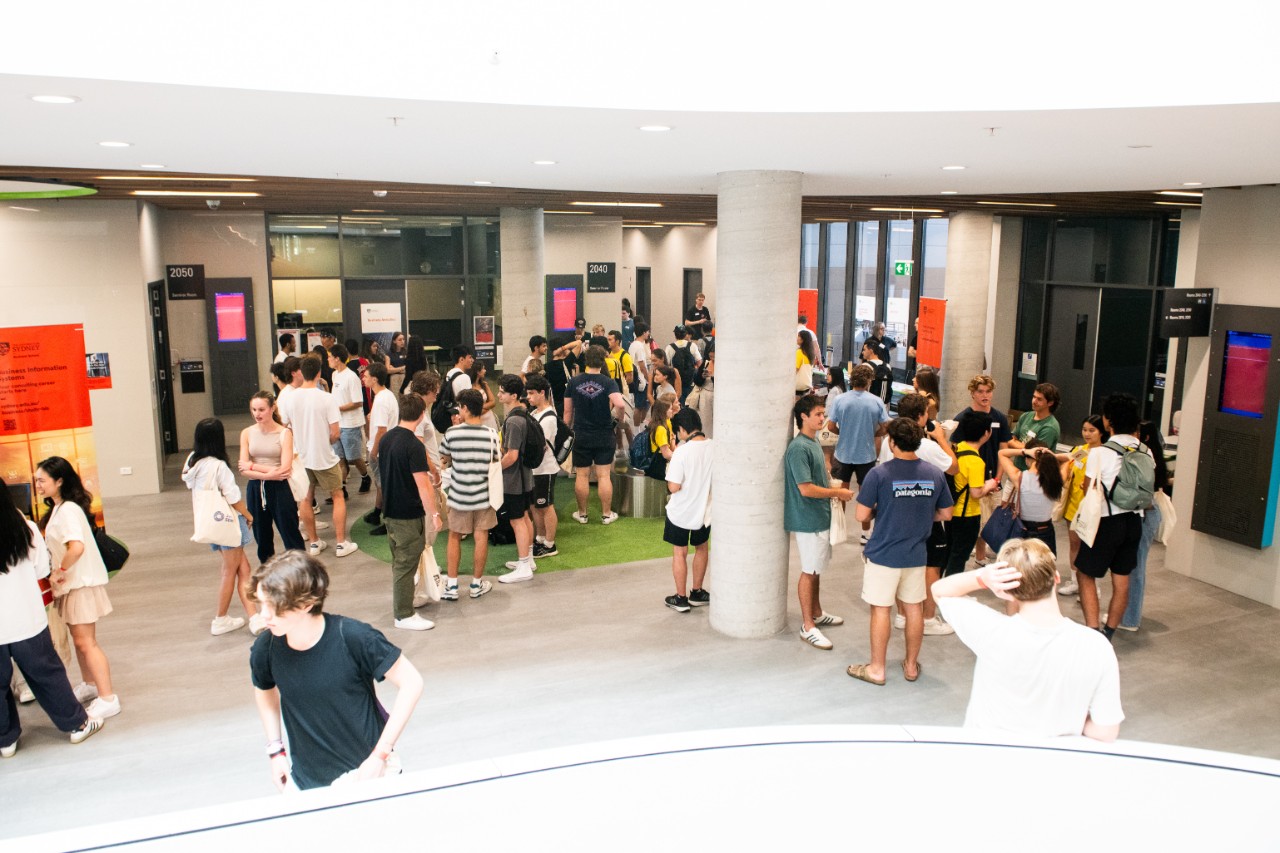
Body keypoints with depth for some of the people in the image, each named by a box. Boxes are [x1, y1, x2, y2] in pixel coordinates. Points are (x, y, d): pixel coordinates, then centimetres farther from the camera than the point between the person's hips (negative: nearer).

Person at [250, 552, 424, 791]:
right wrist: (275, 750, 6)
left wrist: (380, 755, -17)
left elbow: (411, 683, -17)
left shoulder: (354, 639, -25)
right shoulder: (265, 649, -13)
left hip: (364, 770, -3)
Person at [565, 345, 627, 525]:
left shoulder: (574, 382, -3)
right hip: (604, 436, -1)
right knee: (604, 476, 5)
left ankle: (582, 514, 19)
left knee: (582, 475, 9)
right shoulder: (608, 382, -10)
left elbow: (567, 411, 2)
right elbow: (619, 404, -26)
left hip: (581, 436, 1)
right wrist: (617, 415, -4)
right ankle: (606, 514, 13)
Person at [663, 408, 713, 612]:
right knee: (701, 548, 24)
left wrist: (670, 469, -4)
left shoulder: (682, 452, -22)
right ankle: (697, 593, 34)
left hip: (681, 511, -4)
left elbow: (674, 487, -22)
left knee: (680, 553, 12)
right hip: (704, 510, 4)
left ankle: (681, 599, 21)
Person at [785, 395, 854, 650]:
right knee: (809, 571, -2)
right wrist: (837, 493, -15)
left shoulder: (814, 443, 10)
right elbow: (806, 489, -25)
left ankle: (817, 614, 33)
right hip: (808, 520, -9)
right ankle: (808, 626, 7)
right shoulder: (799, 448, -21)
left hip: (821, 516, 9)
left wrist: (835, 491, 7)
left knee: (816, 569, 19)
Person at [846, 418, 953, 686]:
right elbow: (945, 514, 7)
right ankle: (911, 666, 29)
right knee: (914, 608, 15)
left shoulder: (879, 474, -16)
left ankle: (877, 668, 17)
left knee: (881, 609, 6)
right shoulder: (934, 474, -2)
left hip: (883, 554, -4)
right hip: (916, 554, 4)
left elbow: (862, 515, -14)